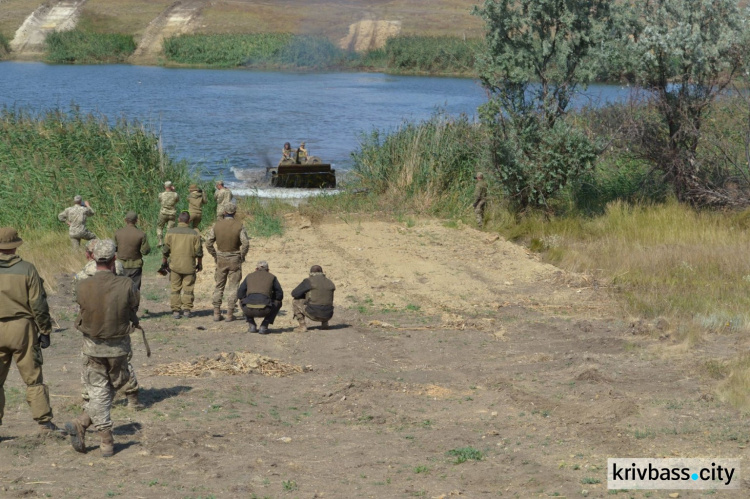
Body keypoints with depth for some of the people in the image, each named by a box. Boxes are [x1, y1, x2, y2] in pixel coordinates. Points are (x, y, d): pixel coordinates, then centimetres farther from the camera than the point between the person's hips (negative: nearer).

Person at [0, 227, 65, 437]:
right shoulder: (27, 270, -6)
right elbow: (39, 305, -6)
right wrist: (45, 331, 3)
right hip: (22, 328, -1)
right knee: (33, 379, 5)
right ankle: (45, 422, 3)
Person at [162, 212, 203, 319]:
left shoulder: (171, 232, -3)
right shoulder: (194, 233, -4)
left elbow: (165, 250, 1)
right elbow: (198, 251, 0)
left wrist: (163, 262, 13)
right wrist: (200, 263, 13)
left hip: (175, 265, 0)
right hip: (189, 266, 0)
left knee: (175, 289, 7)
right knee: (188, 289, 7)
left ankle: (175, 311, 5)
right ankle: (187, 310, 6)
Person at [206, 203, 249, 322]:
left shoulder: (216, 225, -4)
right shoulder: (239, 225, -10)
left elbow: (208, 243, -6)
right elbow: (246, 243, -17)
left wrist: (215, 256, 7)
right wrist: (242, 256, -2)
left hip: (221, 259, 2)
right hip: (235, 260, -2)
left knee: (219, 286, 12)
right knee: (233, 287, 5)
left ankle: (217, 313, 8)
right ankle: (230, 314, 2)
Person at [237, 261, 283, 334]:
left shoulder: (249, 276, 21)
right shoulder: (272, 277, 17)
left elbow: (240, 294, 21)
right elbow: (280, 295, 18)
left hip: (249, 310, 2)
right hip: (264, 311, -2)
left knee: (242, 301, 38)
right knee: (278, 303, 30)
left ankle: (252, 325, 22)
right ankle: (264, 326, 15)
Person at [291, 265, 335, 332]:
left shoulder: (309, 281, -3)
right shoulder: (330, 283, 12)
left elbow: (294, 293, 0)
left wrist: (305, 295, 18)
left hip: (313, 313, -6)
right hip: (327, 316, 6)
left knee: (295, 302, 17)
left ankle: (302, 325, 6)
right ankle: (324, 323, 18)